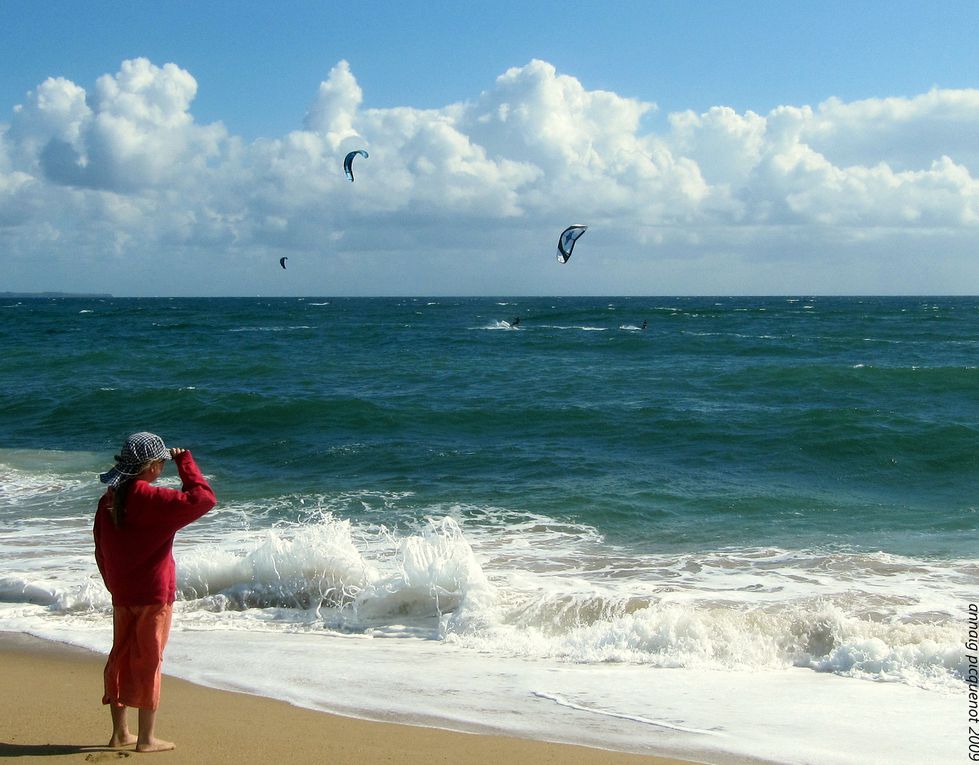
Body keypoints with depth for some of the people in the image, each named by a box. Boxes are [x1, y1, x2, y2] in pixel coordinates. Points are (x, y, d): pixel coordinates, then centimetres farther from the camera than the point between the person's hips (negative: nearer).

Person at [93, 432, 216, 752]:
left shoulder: (109, 499, 4)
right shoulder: (152, 500, -19)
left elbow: (101, 549, 12)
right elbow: (202, 498, -23)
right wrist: (185, 461, -11)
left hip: (121, 594, 7)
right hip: (153, 594, -7)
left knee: (120, 657, 14)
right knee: (148, 662, 1)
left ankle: (120, 732, 23)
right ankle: (146, 738, 8)